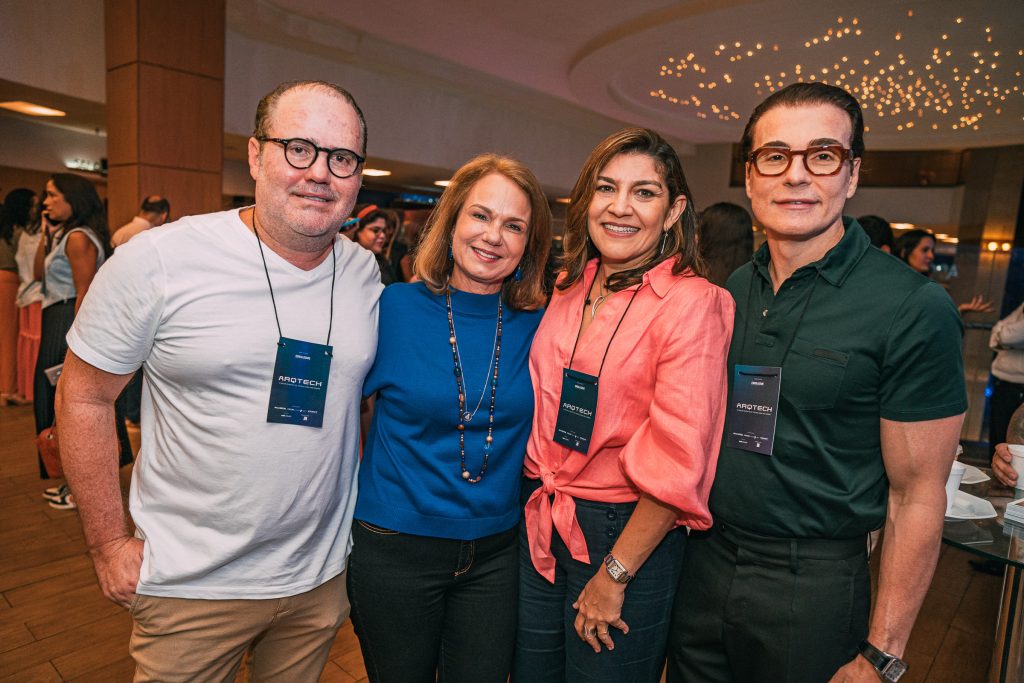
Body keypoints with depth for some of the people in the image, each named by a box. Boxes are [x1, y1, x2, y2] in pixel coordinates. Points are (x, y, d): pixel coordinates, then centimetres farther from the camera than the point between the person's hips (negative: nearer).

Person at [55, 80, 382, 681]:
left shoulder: (367, 274, -3)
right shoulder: (159, 260, -15)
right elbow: (84, 396, -6)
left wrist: (362, 515, 7)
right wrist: (111, 545, -5)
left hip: (322, 576, 4)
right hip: (191, 586, -3)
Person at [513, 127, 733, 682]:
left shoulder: (693, 303, -16)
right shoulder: (568, 289, 3)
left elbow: (677, 463, -17)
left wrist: (614, 575, -13)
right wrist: (538, 498, 5)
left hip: (630, 532, -5)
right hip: (540, 521, 6)